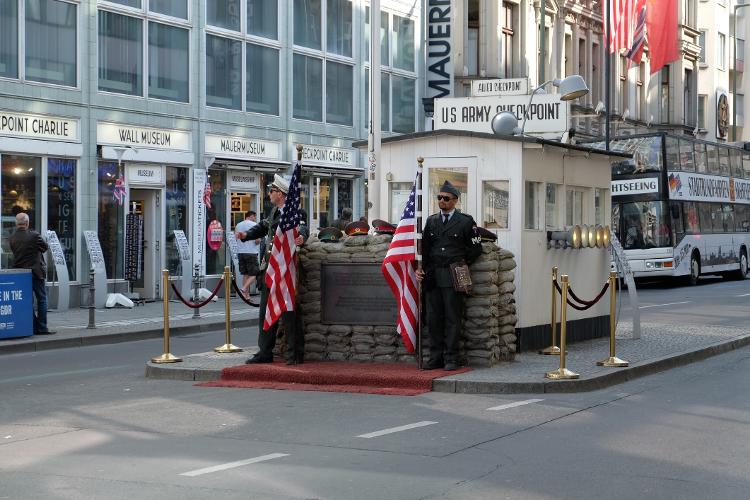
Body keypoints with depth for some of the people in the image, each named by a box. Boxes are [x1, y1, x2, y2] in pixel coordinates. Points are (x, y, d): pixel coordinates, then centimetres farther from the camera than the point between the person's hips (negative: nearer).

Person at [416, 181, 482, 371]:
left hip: (453, 276, -4)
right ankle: (436, 357, 11)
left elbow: (476, 248, 6)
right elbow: (424, 248, 14)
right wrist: (420, 269, 3)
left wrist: (462, 264, -3)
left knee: (452, 318, -2)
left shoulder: (466, 221, 3)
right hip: (432, 276, 4)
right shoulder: (431, 221, 15)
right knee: (433, 318, 5)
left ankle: (451, 359, 2)